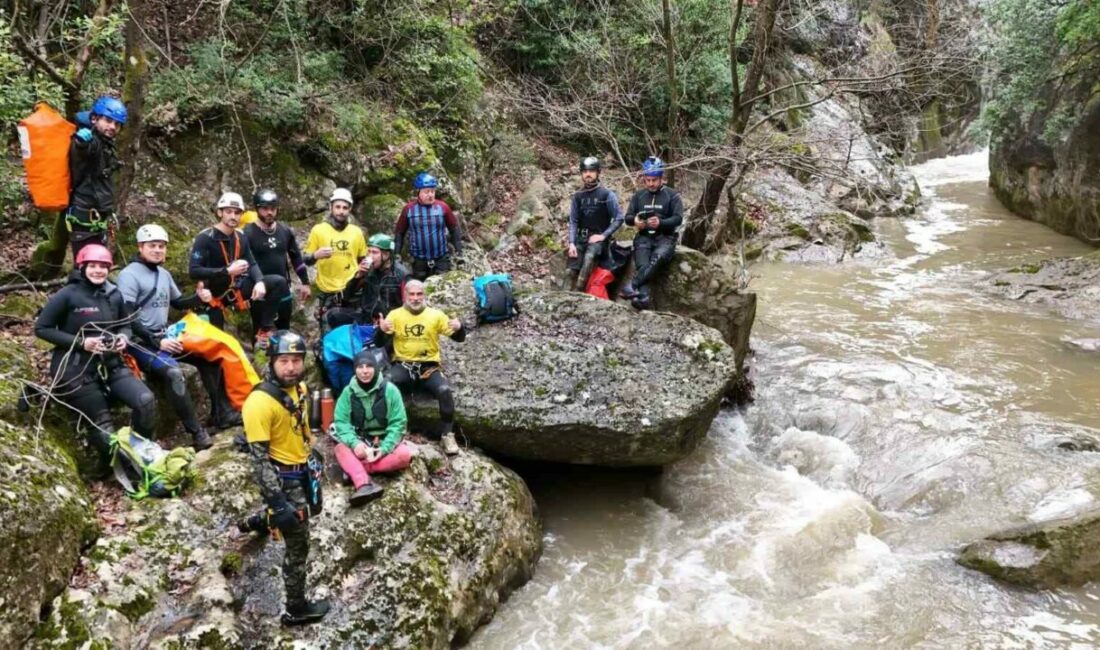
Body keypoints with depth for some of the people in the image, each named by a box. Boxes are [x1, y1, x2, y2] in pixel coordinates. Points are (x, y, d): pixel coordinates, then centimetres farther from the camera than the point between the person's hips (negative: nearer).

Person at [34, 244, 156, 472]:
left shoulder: (114, 295, 4)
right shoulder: (68, 295, -10)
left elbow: (126, 324, 19)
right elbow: (41, 328, -8)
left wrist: (124, 338, -5)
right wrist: (80, 342, -18)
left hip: (111, 364, 4)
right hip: (77, 370, -4)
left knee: (146, 400, -17)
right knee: (103, 427, -6)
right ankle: (112, 466, 24)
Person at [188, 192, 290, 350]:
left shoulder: (240, 238, 3)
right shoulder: (205, 238, -16)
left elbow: (252, 264, -3)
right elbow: (194, 271, -24)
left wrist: (260, 282, -25)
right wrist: (227, 271, -32)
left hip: (238, 287, 5)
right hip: (216, 294, -5)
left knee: (279, 282, -14)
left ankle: (264, 330, -10)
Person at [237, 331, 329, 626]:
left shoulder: (299, 387, -3)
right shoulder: (260, 402, -28)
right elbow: (258, 457, -26)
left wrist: (312, 461, 22)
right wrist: (276, 501, -26)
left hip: (301, 471, 9)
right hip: (282, 478, -9)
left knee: (310, 509, 36)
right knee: (298, 547, 3)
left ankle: (256, 523, 63)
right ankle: (296, 610, 22)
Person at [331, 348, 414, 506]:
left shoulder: (390, 390, -9)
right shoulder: (348, 392, -4)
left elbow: (398, 423, -10)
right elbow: (341, 422, -9)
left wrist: (384, 448, -23)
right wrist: (354, 443, -28)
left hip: (385, 443, -1)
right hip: (360, 443, 1)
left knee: (405, 454, -30)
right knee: (341, 448, -29)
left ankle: (354, 470, -30)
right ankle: (364, 486, -51)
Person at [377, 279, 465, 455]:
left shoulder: (436, 315, 6)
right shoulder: (395, 315, 6)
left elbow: (459, 338, 4)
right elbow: (380, 343, -2)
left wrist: (459, 328, -21)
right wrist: (382, 330, -25)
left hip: (429, 367, 0)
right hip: (402, 366, 0)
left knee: (444, 390, -28)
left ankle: (448, 435, -12)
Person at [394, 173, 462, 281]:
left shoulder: (442, 207, -4)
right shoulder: (408, 209, -4)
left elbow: (454, 229, 5)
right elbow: (399, 232, 5)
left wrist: (458, 250, 3)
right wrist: (396, 254, 3)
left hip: (441, 260, 0)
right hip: (419, 261, 1)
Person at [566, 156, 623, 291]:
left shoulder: (607, 195, -2)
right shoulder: (577, 196, 9)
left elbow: (618, 219, -2)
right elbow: (573, 221, 7)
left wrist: (603, 236, -11)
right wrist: (571, 243, -6)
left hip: (599, 238, -4)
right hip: (581, 238, 4)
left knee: (589, 257, -34)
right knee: (573, 271, -14)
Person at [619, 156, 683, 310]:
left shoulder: (672, 195, 5)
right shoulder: (638, 195, 14)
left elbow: (678, 218, -5)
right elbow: (628, 217, 9)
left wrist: (660, 223, -25)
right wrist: (635, 220, -17)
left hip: (665, 237, -2)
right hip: (644, 237, 2)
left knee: (659, 257, -36)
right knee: (642, 265, -28)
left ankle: (633, 286, -43)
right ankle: (643, 297, -44)